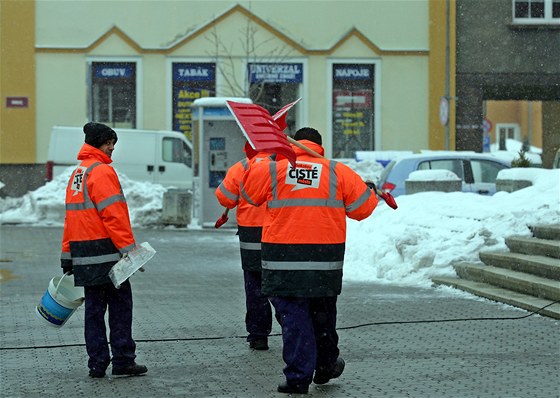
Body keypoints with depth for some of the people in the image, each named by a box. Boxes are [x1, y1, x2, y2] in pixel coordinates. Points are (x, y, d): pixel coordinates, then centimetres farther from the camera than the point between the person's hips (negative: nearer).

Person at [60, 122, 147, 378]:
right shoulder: (102, 171, -11)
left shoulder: (77, 173, 18)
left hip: (83, 254, 9)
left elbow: (71, 216, 20)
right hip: (106, 252, -9)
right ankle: (122, 361, -4)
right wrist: (129, 249, -18)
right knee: (120, 305, -3)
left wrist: (68, 256, 22)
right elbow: (113, 214, -18)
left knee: (94, 308, 9)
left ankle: (97, 364, 9)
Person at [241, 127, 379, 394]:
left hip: (283, 258, -1)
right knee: (323, 313, 19)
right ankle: (326, 366, 34)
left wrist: (255, 163, 32)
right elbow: (363, 206, 4)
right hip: (326, 258, 1)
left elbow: (248, 192, 16)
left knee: (292, 315, 3)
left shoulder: (270, 170, -1)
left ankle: (298, 377, -2)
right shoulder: (338, 172, 1)